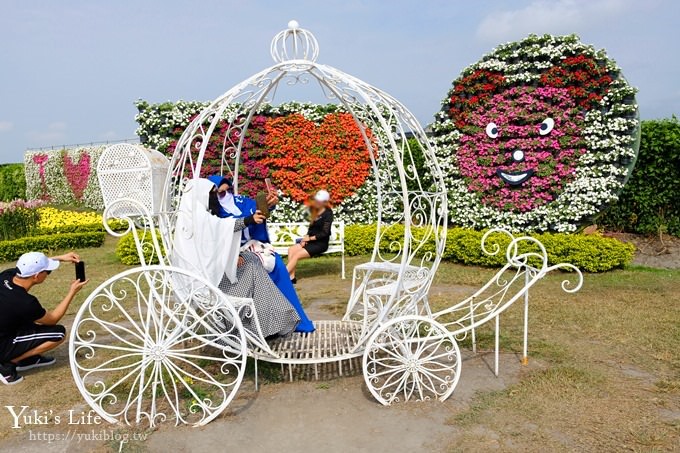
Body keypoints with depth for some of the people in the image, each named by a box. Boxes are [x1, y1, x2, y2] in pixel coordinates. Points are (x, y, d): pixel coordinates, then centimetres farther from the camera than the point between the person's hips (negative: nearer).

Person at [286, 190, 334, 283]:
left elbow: (325, 233, -15)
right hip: (311, 241, 7)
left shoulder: (328, 214, -9)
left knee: (297, 255, -23)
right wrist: (306, 238, -4)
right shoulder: (315, 211, 13)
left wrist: (310, 238, -12)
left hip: (321, 243, -7)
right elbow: (311, 227, 13)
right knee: (291, 250, -16)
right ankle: (291, 277, -21)